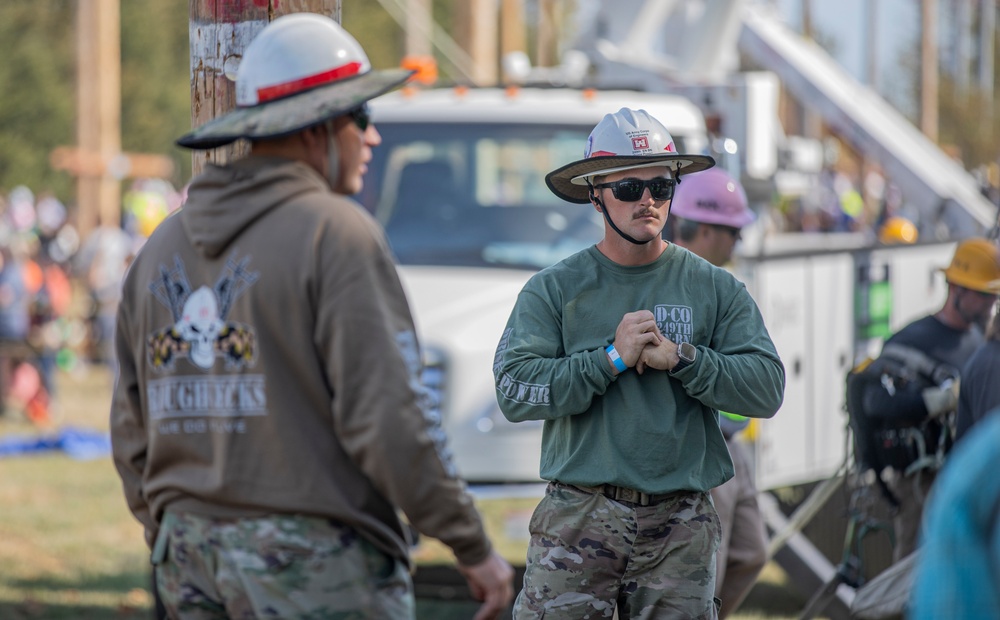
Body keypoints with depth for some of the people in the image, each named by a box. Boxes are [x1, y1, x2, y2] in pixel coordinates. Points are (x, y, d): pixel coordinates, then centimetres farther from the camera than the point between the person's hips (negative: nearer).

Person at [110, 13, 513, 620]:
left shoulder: (163, 248, 12)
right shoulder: (337, 234, -10)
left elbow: (134, 432, 15)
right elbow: (388, 416, -16)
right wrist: (475, 547, -8)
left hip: (192, 563, 7)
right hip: (318, 569, -7)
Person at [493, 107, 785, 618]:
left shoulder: (717, 290, 9)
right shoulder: (553, 290, 5)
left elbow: (767, 389, 0)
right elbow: (515, 392, -8)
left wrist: (680, 359, -10)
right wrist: (611, 359, -12)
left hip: (680, 527, 2)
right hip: (578, 517, -1)